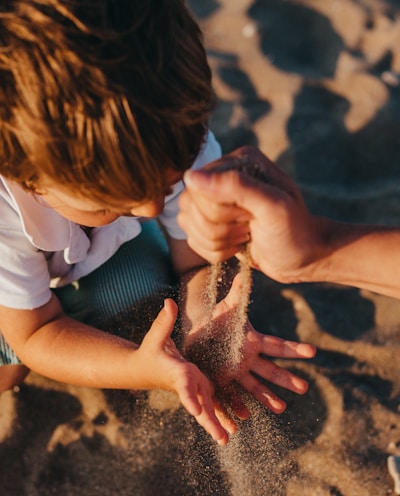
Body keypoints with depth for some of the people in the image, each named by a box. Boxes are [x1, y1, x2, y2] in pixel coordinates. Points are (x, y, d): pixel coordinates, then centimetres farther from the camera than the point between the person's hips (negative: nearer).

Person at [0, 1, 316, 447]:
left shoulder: (184, 142, -34)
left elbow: (197, 263, -20)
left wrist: (203, 319, -44)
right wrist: (142, 369, -47)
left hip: (112, 244, 2)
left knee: (148, 292, -25)